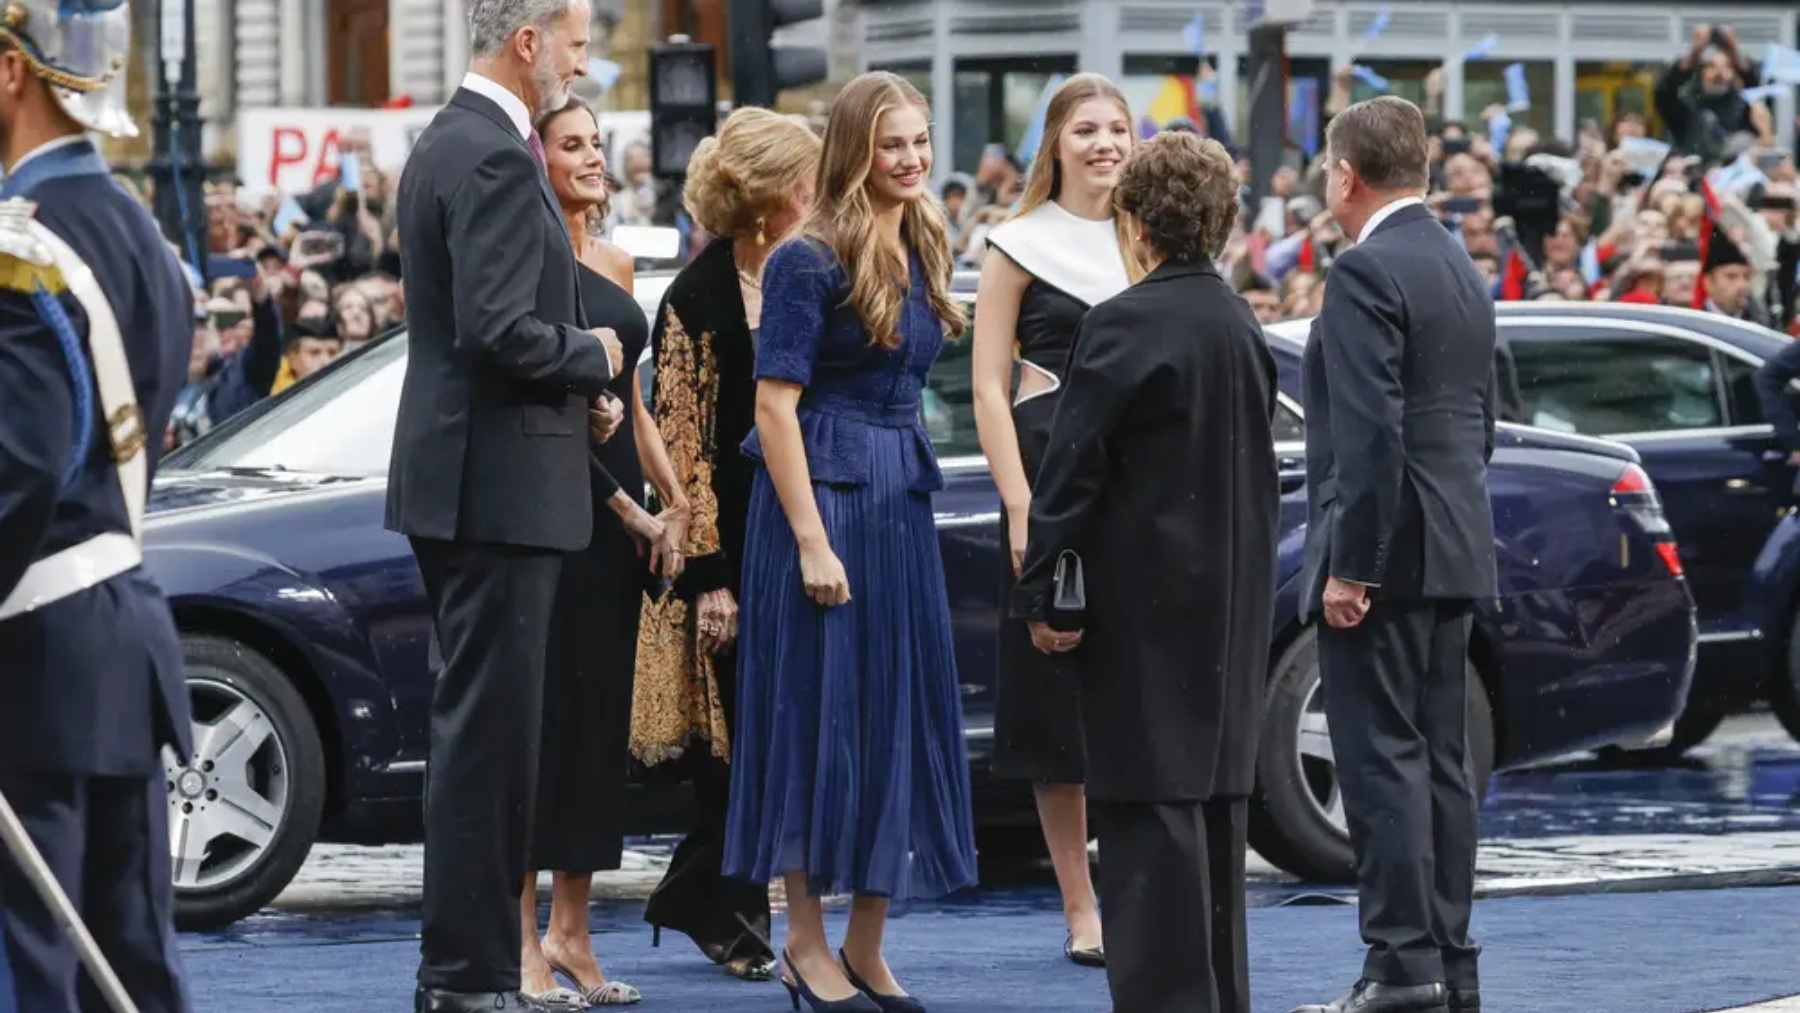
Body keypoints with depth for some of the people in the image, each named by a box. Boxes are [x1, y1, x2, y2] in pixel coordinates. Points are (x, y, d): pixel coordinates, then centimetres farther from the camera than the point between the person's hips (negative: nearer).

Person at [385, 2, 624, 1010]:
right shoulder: (497, 159, -17)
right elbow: (500, 331, -25)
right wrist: (593, 357, -8)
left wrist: (578, 387, 11)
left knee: (480, 729, 15)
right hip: (500, 484, -11)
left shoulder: (449, 144, 15)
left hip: (467, 483, 11)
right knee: (491, 731, -7)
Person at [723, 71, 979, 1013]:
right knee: (820, 713, -2)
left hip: (901, 499, 8)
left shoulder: (918, 252, 12)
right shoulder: (810, 260, -11)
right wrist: (812, 543, -19)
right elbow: (775, 406, -15)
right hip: (821, 495, -8)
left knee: (901, 713, 7)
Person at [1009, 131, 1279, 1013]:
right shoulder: (1243, 327, 9)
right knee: (1214, 792, 14)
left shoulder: (1123, 327, -14)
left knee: (1151, 806, -7)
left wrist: (1045, 596, -9)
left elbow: (1072, 470, -14)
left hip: (1146, 599, -8)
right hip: (1232, 599, 8)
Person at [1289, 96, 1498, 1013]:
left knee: (1381, 757, -8)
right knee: (1437, 757, 11)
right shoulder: (1461, 269, 16)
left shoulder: (1366, 274, -14)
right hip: (1455, 552, 9)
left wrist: (1352, 566, -19)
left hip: (1388, 553, -9)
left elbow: (1370, 431, -21)